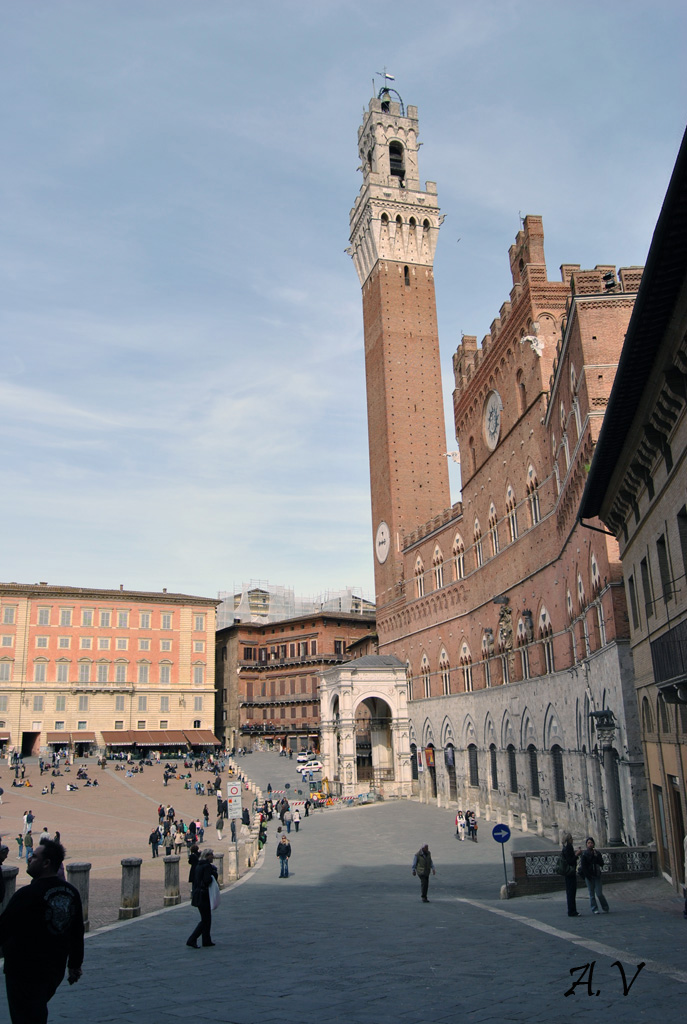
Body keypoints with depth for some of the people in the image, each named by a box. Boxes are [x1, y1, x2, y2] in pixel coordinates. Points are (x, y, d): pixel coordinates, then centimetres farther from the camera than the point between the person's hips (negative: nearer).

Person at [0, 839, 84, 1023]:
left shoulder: (27, 894, -23)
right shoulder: (71, 892, -1)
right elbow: (77, 934, 8)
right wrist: (74, 965, 18)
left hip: (24, 972, -6)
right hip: (55, 970, 6)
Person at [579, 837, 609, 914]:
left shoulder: (597, 853, 4)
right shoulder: (584, 854, -2)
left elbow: (601, 864, -3)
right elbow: (583, 866, -3)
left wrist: (596, 856, -14)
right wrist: (588, 875, -10)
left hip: (597, 875, 1)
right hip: (588, 876, -1)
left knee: (599, 893, -4)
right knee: (591, 894, 2)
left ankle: (605, 908, 15)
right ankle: (594, 909, 13)